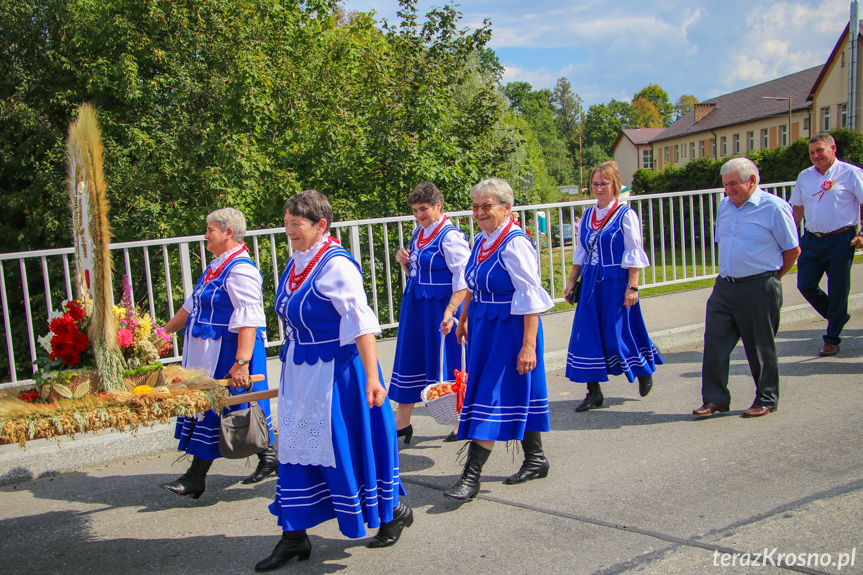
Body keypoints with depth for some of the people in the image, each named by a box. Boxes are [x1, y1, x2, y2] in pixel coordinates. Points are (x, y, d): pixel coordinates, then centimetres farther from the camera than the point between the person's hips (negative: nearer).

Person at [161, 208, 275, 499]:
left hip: (227, 353, -10)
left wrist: (241, 362, -31)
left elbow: (248, 321, -25)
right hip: (208, 353, 10)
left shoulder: (240, 270, -17)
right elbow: (192, 306, 24)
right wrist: (164, 332, 26)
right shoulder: (217, 266, 14)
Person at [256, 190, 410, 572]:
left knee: (347, 445, 3)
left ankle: (394, 511, 28)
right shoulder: (296, 263, 8)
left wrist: (372, 378, -29)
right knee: (296, 447, 11)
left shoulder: (336, 265, -18)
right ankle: (294, 536, 23)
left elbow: (362, 325, -24)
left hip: (337, 374, -8)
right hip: (300, 374, 8)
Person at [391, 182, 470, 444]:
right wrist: (404, 261, 1)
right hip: (415, 305, 8)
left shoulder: (450, 236, -14)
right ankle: (402, 422, 23)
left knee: (446, 363, 1)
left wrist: (449, 312, -27)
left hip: (440, 307, -8)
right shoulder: (419, 233, 11)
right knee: (410, 360, 12)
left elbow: (463, 279, -19)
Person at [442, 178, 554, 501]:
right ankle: (535, 459, 29)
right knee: (517, 395, 16)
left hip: (511, 329, -8)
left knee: (491, 399, -6)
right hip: (484, 328, 8)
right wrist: (463, 319, 25)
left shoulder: (515, 244, -17)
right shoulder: (481, 241, 9)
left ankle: (471, 476, -1)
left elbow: (531, 299, -21)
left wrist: (528, 345, -24)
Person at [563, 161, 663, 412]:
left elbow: (634, 255, -10)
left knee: (618, 333, 1)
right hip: (591, 282, 6)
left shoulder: (626, 215, -7)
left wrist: (632, 287, -15)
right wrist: (572, 280, 11)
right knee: (587, 334, 2)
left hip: (616, 282, -5)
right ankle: (594, 392, 11)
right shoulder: (588, 215, 10)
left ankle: (645, 370, 31)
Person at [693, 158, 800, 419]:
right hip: (724, 286, 6)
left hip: (758, 288, -6)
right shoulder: (724, 206, 10)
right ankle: (715, 399, 13)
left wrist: (771, 278, 4)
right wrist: (728, 274, 15)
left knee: (760, 347, 6)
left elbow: (792, 250, -3)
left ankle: (766, 400, 22)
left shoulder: (773, 207, -9)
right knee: (714, 343, 2)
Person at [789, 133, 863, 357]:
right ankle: (838, 316, 29)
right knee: (805, 285, 1)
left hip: (840, 240, -5)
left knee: (837, 290, 2)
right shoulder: (805, 176, 10)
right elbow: (797, 209, 18)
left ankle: (832, 339, 17)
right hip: (811, 240, 5)